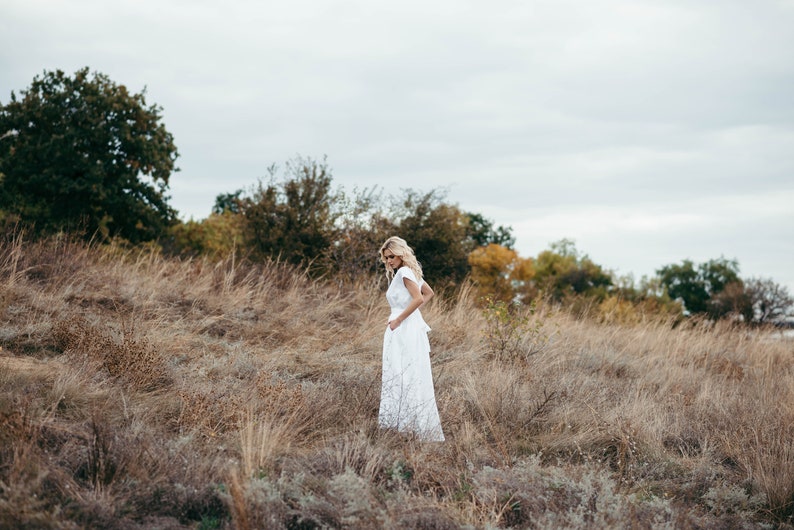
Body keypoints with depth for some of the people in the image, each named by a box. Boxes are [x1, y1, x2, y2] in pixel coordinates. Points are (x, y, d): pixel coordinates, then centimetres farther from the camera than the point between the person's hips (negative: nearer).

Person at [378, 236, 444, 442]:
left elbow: (418, 299, -24)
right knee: (412, 378, 11)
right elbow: (428, 293, 26)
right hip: (411, 328, 10)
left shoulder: (404, 273, -12)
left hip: (404, 330, -10)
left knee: (404, 377, -8)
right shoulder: (411, 272, 15)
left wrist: (398, 319, -17)